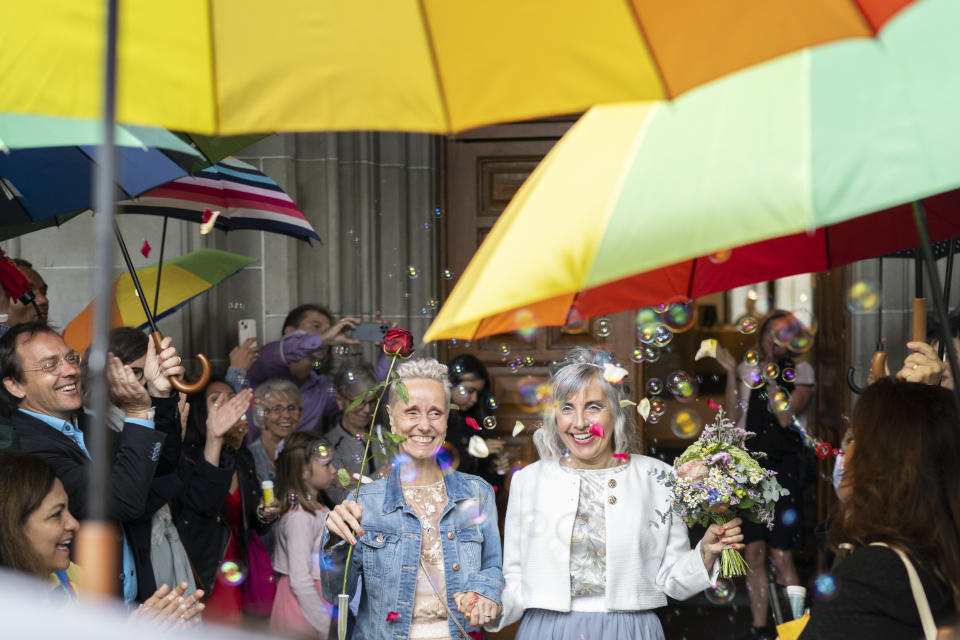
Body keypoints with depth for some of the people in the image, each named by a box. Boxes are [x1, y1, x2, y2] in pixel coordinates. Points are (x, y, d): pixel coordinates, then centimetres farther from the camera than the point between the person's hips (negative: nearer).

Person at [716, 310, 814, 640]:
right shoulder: (749, 369, 13)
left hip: (784, 466, -4)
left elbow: (786, 417, -10)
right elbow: (734, 415, 3)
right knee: (754, 554, 4)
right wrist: (731, 373, -3)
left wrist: (770, 377, -11)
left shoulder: (800, 371, 2)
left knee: (781, 557, -7)